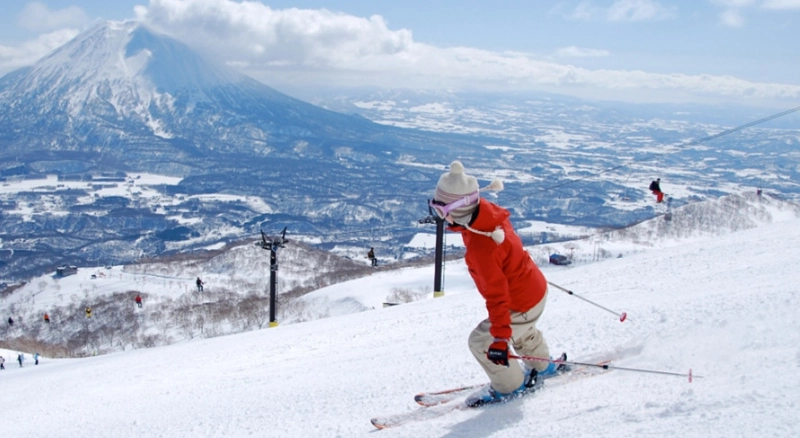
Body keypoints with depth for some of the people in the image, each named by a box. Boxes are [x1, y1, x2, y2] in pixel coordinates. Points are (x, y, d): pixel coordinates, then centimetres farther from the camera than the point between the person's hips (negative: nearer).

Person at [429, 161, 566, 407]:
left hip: (521, 307, -9)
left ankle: (512, 386, 23)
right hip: (536, 289, 9)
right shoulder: (490, 213, -13)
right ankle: (543, 366, 60)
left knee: (481, 342, 2)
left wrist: (500, 338, -35)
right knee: (522, 332, 34)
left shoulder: (479, 248, -38)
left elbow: (497, 295, -37)